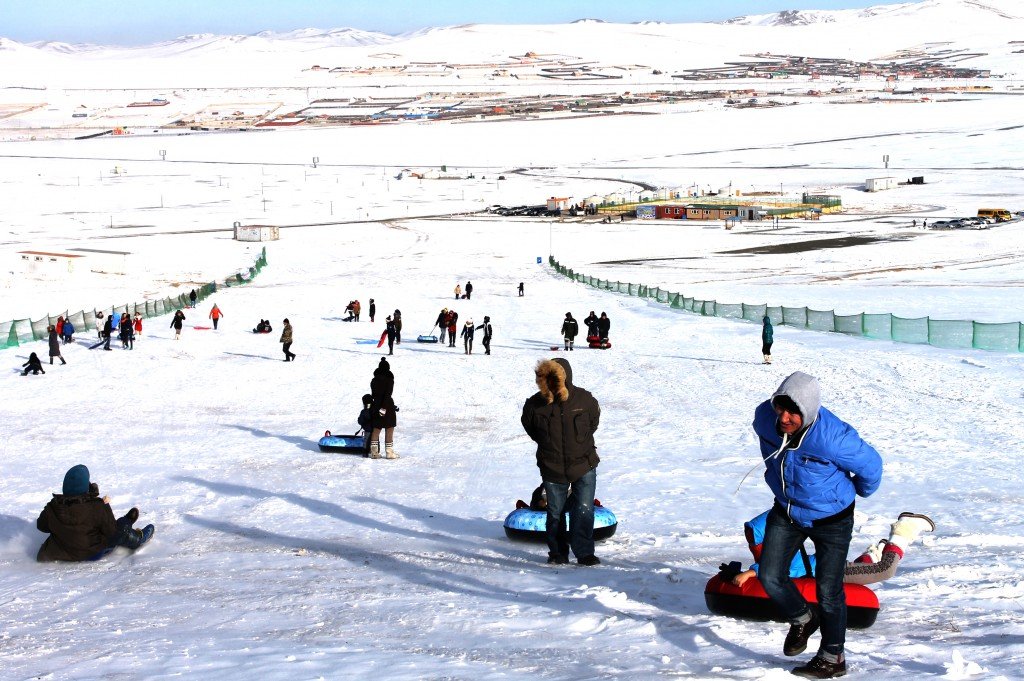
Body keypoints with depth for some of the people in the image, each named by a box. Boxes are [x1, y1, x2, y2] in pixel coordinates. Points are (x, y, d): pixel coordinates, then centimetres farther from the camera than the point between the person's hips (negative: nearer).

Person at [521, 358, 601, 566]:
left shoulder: (584, 399, -13)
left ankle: (584, 553, 5)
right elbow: (530, 427, 7)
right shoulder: (535, 404, -14)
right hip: (552, 469, 1)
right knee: (555, 512, 12)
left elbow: (593, 422, 8)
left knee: (584, 510, -4)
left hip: (584, 465, -1)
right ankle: (557, 553, 26)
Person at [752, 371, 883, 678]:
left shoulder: (832, 437, -36)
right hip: (786, 512, 5)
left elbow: (870, 464, -16)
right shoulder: (765, 417, -19)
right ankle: (802, 620, 27)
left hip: (831, 518, -5)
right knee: (770, 577, -4)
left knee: (828, 590, 2)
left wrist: (861, 490, 6)